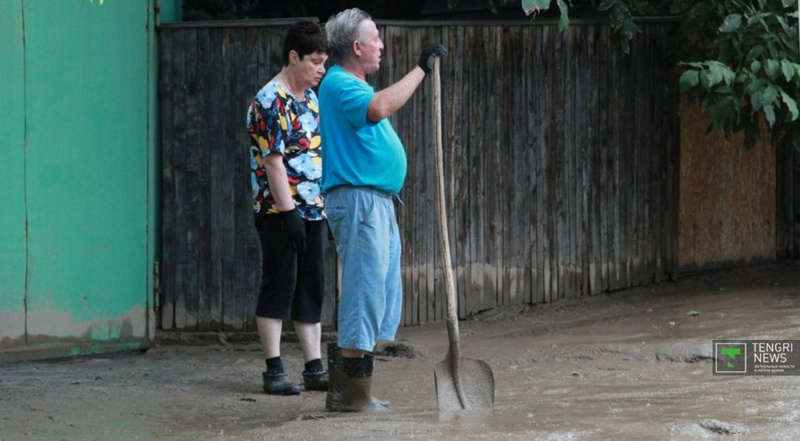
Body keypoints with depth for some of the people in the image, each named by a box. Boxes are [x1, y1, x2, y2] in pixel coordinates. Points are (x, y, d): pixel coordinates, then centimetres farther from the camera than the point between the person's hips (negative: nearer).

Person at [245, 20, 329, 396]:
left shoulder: (310, 98, 14)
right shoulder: (271, 102, -14)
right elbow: (273, 161, -18)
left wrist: (326, 203, 18)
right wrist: (288, 211, -21)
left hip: (313, 209, 8)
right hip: (280, 210, -8)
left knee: (311, 288, 9)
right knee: (279, 285, -4)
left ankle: (314, 367, 12)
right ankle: (274, 370, 0)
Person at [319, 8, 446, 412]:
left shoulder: (353, 85, 21)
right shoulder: (338, 84, -12)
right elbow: (378, 108, -30)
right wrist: (421, 69, -25)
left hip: (378, 202, 11)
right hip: (357, 198, -11)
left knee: (383, 293, 12)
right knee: (365, 289, -11)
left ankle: (344, 387, 15)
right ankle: (351, 392, -9)